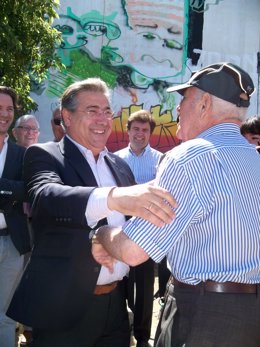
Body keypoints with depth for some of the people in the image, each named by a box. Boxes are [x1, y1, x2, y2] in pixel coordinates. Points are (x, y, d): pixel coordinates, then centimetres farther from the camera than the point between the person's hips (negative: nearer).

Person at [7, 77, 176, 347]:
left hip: (116, 302, 6)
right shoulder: (44, 155, -7)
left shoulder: (120, 166, 12)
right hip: (64, 306, -5)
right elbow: (45, 195, -29)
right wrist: (113, 197, -46)